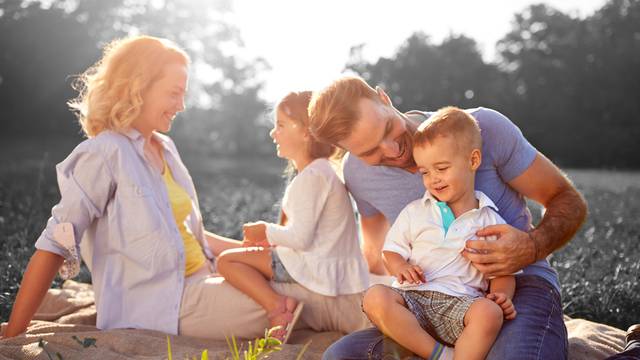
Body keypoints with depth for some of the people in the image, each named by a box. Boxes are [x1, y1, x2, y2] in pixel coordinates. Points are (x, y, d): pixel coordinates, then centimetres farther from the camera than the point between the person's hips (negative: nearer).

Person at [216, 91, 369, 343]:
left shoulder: (312, 176, -18)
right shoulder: (323, 170, 15)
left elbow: (300, 238, -22)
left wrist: (267, 231, -4)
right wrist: (273, 238, 9)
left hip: (320, 270, -11)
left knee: (227, 261, -8)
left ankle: (276, 305, -22)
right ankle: (281, 306, 11)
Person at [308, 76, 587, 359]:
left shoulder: (483, 127, -12)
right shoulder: (356, 171, 0)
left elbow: (568, 200, -4)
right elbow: (374, 250, 18)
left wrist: (533, 247, -26)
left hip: (520, 284, -4)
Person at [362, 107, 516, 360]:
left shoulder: (490, 220, 11)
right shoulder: (414, 212, 16)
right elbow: (391, 251, 18)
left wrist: (502, 296, -10)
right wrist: (400, 266, -6)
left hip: (460, 301, -2)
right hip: (412, 299, 2)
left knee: (490, 313, -35)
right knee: (375, 297, -29)